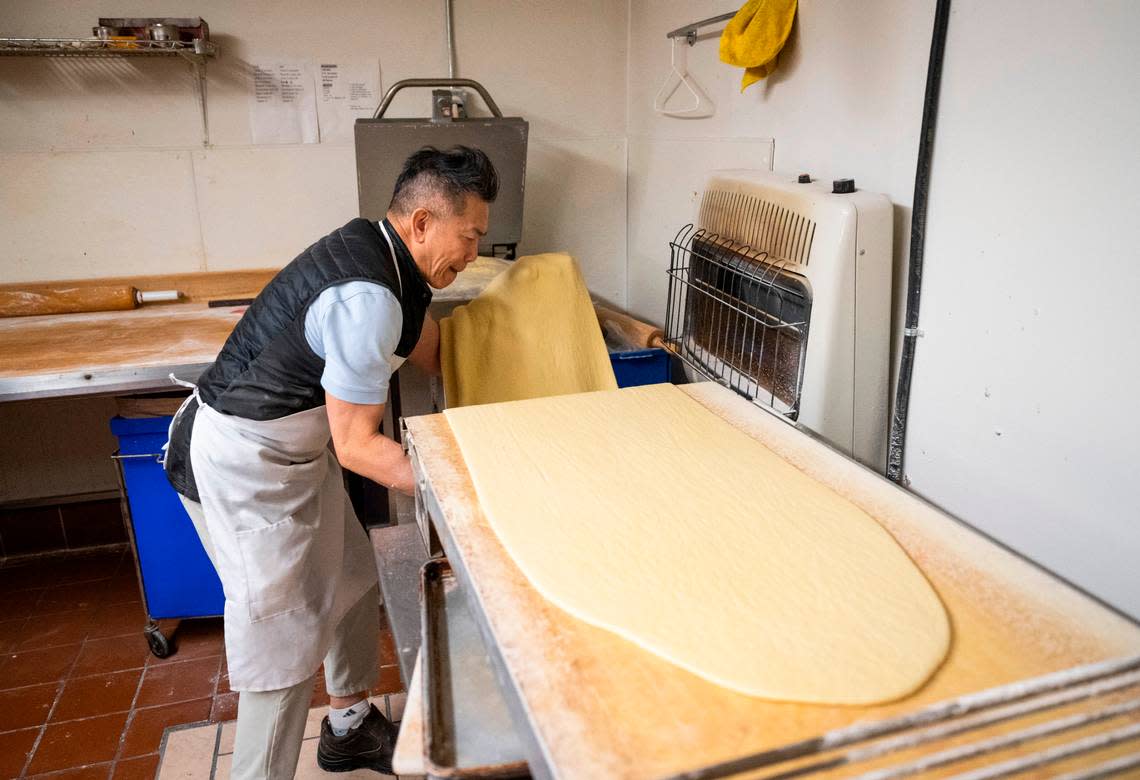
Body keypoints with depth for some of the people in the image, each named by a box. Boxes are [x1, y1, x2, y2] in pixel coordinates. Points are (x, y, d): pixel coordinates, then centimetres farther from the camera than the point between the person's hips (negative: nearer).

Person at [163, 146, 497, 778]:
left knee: (352, 580, 18)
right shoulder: (368, 299, -29)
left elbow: (435, 354, 14)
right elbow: (357, 446, -24)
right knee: (285, 637, -2)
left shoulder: (378, 253, 2)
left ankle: (350, 728, 38)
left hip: (290, 447, 10)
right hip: (243, 464, -10)